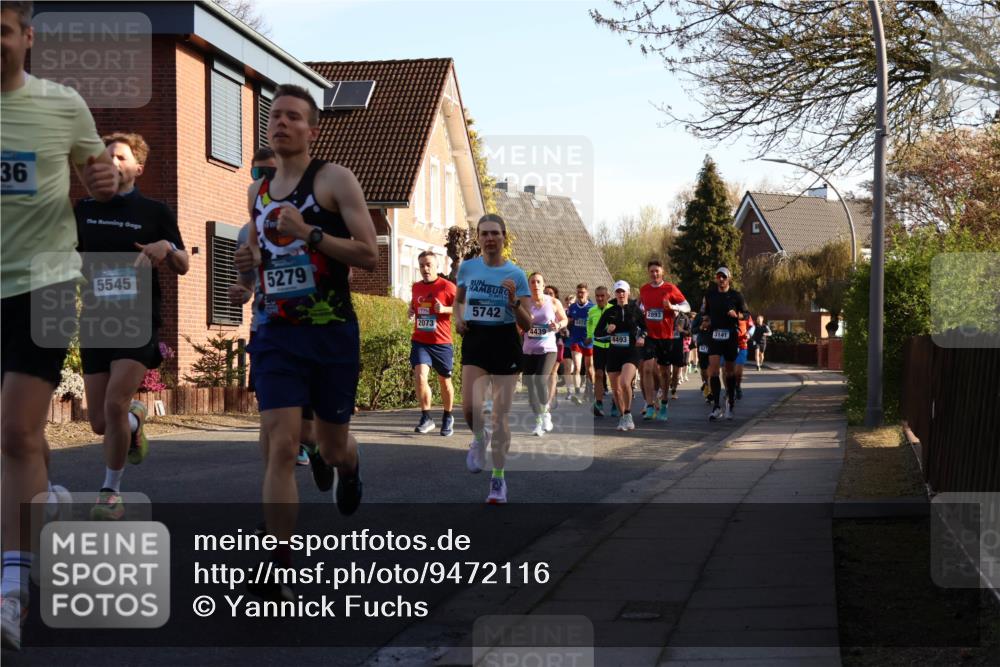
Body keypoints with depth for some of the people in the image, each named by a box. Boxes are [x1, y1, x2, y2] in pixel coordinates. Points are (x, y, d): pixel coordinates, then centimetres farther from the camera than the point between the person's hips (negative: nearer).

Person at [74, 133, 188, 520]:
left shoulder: (155, 212, 2)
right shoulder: (84, 210, 9)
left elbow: (182, 267, 5)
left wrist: (167, 248, -17)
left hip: (139, 324, -3)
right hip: (95, 324, 4)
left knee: (115, 404, -19)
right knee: (100, 423, 5)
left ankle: (111, 492, -2)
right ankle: (135, 418, 42)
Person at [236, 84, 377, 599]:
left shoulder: (334, 179, -5)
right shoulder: (258, 192, 12)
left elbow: (369, 254, -12)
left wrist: (310, 233, -23)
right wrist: (250, 258, 5)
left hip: (332, 332, -3)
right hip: (276, 333, 3)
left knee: (332, 446, 12)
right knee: (280, 445, -11)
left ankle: (348, 467, 52)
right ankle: (279, 571, -10)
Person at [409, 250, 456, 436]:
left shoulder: (447, 286, -7)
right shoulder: (416, 287, 9)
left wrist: (444, 309, -22)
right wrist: (411, 310, 5)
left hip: (441, 342, -3)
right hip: (419, 341, 3)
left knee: (444, 381, 11)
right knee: (420, 376, -18)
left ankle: (448, 417, 31)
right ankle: (426, 418, -8)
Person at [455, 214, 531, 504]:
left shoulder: (516, 274, -4)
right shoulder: (467, 267, 1)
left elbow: (527, 324, -3)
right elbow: (459, 300, 21)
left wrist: (514, 302, -20)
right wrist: (458, 318, 0)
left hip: (505, 344, -1)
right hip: (475, 341, 1)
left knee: (500, 416, 0)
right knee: (470, 407, -19)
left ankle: (498, 478, 14)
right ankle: (479, 438, 17)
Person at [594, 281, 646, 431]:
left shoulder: (635, 310, 1)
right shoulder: (609, 312, 6)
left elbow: (645, 327, 13)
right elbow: (597, 332, 7)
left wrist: (642, 337, -6)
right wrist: (607, 330, -12)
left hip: (632, 352, -3)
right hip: (614, 352, 3)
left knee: (625, 383, -25)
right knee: (615, 389, 7)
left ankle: (628, 415, -8)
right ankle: (623, 417, 26)